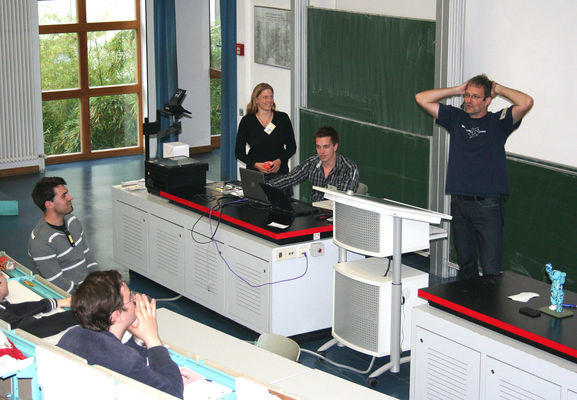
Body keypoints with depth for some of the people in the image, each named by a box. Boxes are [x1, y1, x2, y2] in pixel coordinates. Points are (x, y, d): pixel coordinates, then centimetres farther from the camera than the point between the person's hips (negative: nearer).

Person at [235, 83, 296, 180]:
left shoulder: (283, 118, 7)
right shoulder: (246, 121, 4)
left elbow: (292, 147, 10)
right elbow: (239, 152, 5)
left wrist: (280, 160, -8)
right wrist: (255, 164, -10)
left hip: (280, 172, 1)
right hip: (255, 174, -1)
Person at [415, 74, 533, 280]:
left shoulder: (498, 122, 2)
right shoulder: (456, 118, 13)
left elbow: (526, 102, -13)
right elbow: (422, 99, 12)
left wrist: (499, 89, 2)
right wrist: (457, 90, 10)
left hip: (488, 205, -4)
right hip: (459, 203, 4)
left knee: (491, 269, -7)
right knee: (465, 263, 13)